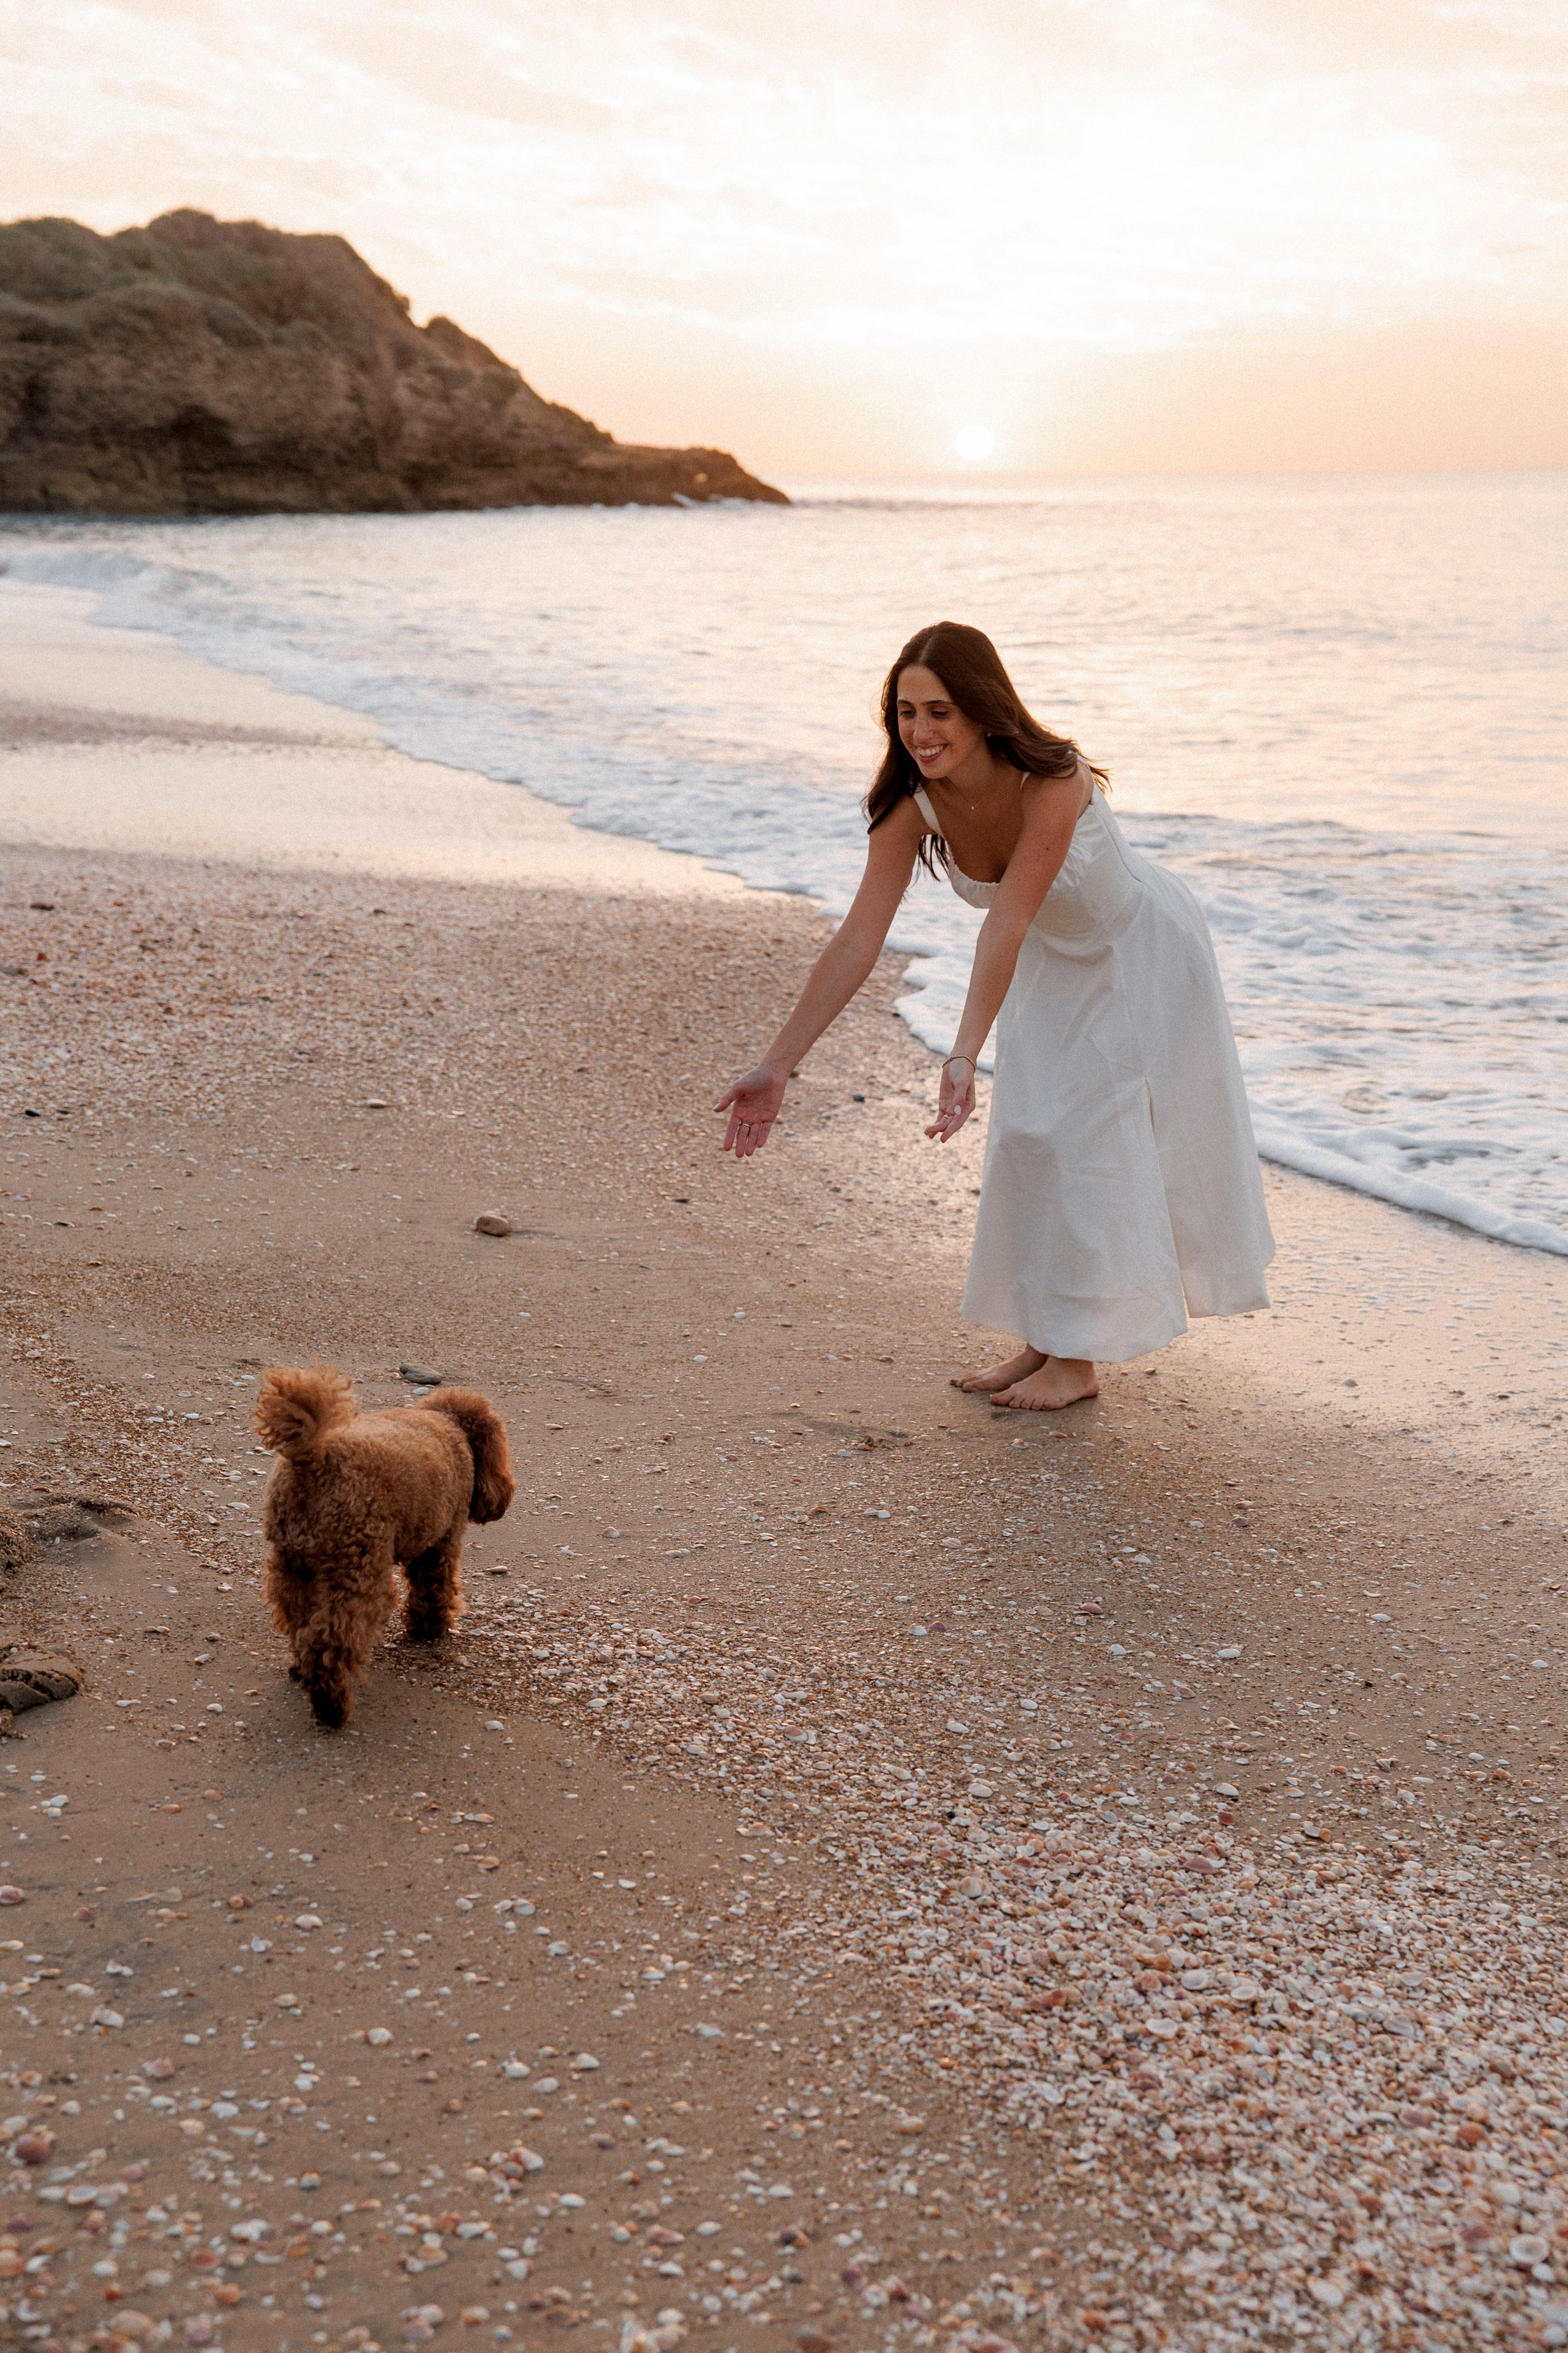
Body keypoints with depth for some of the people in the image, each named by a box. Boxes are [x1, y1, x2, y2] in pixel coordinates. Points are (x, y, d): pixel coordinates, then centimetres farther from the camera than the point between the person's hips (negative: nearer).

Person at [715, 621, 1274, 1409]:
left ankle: (1080, 1358, 0)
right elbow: (855, 943, -26)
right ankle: (1047, 1338, 16)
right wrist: (775, 1067, -32)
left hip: (1143, 952, -6)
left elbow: (1005, 928, -45)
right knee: (1028, 1132, 4)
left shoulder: (1053, 781, -38)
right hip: (1055, 964, 6)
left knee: (1094, 1133, -8)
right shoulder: (911, 806, -23)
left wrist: (962, 1059, -53)